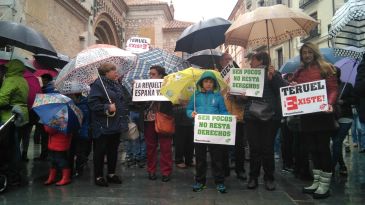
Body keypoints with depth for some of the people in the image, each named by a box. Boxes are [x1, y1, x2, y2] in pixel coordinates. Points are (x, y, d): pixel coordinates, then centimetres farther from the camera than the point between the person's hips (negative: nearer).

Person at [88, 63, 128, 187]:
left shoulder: (116, 84, 15)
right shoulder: (98, 84, -11)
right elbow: (92, 103, -19)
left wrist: (124, 117, 18)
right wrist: (107, 108, -23)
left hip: (116, 125, 8)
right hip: (103, 126, -8)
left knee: (113, 150, 15)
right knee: (100, 151, 3)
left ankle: (111, 174, 28)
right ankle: (98, 176, 16)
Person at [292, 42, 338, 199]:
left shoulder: (325, 68, 2)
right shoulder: (299, 72, 16)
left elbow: (333, 88, -6)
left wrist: (329, 104, -22)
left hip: (322, 113, -5)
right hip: (306, 115, 5)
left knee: (323, 148, -2)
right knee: (313, 149, 10)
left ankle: (325, 185, 8)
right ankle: (316, 182, 20)